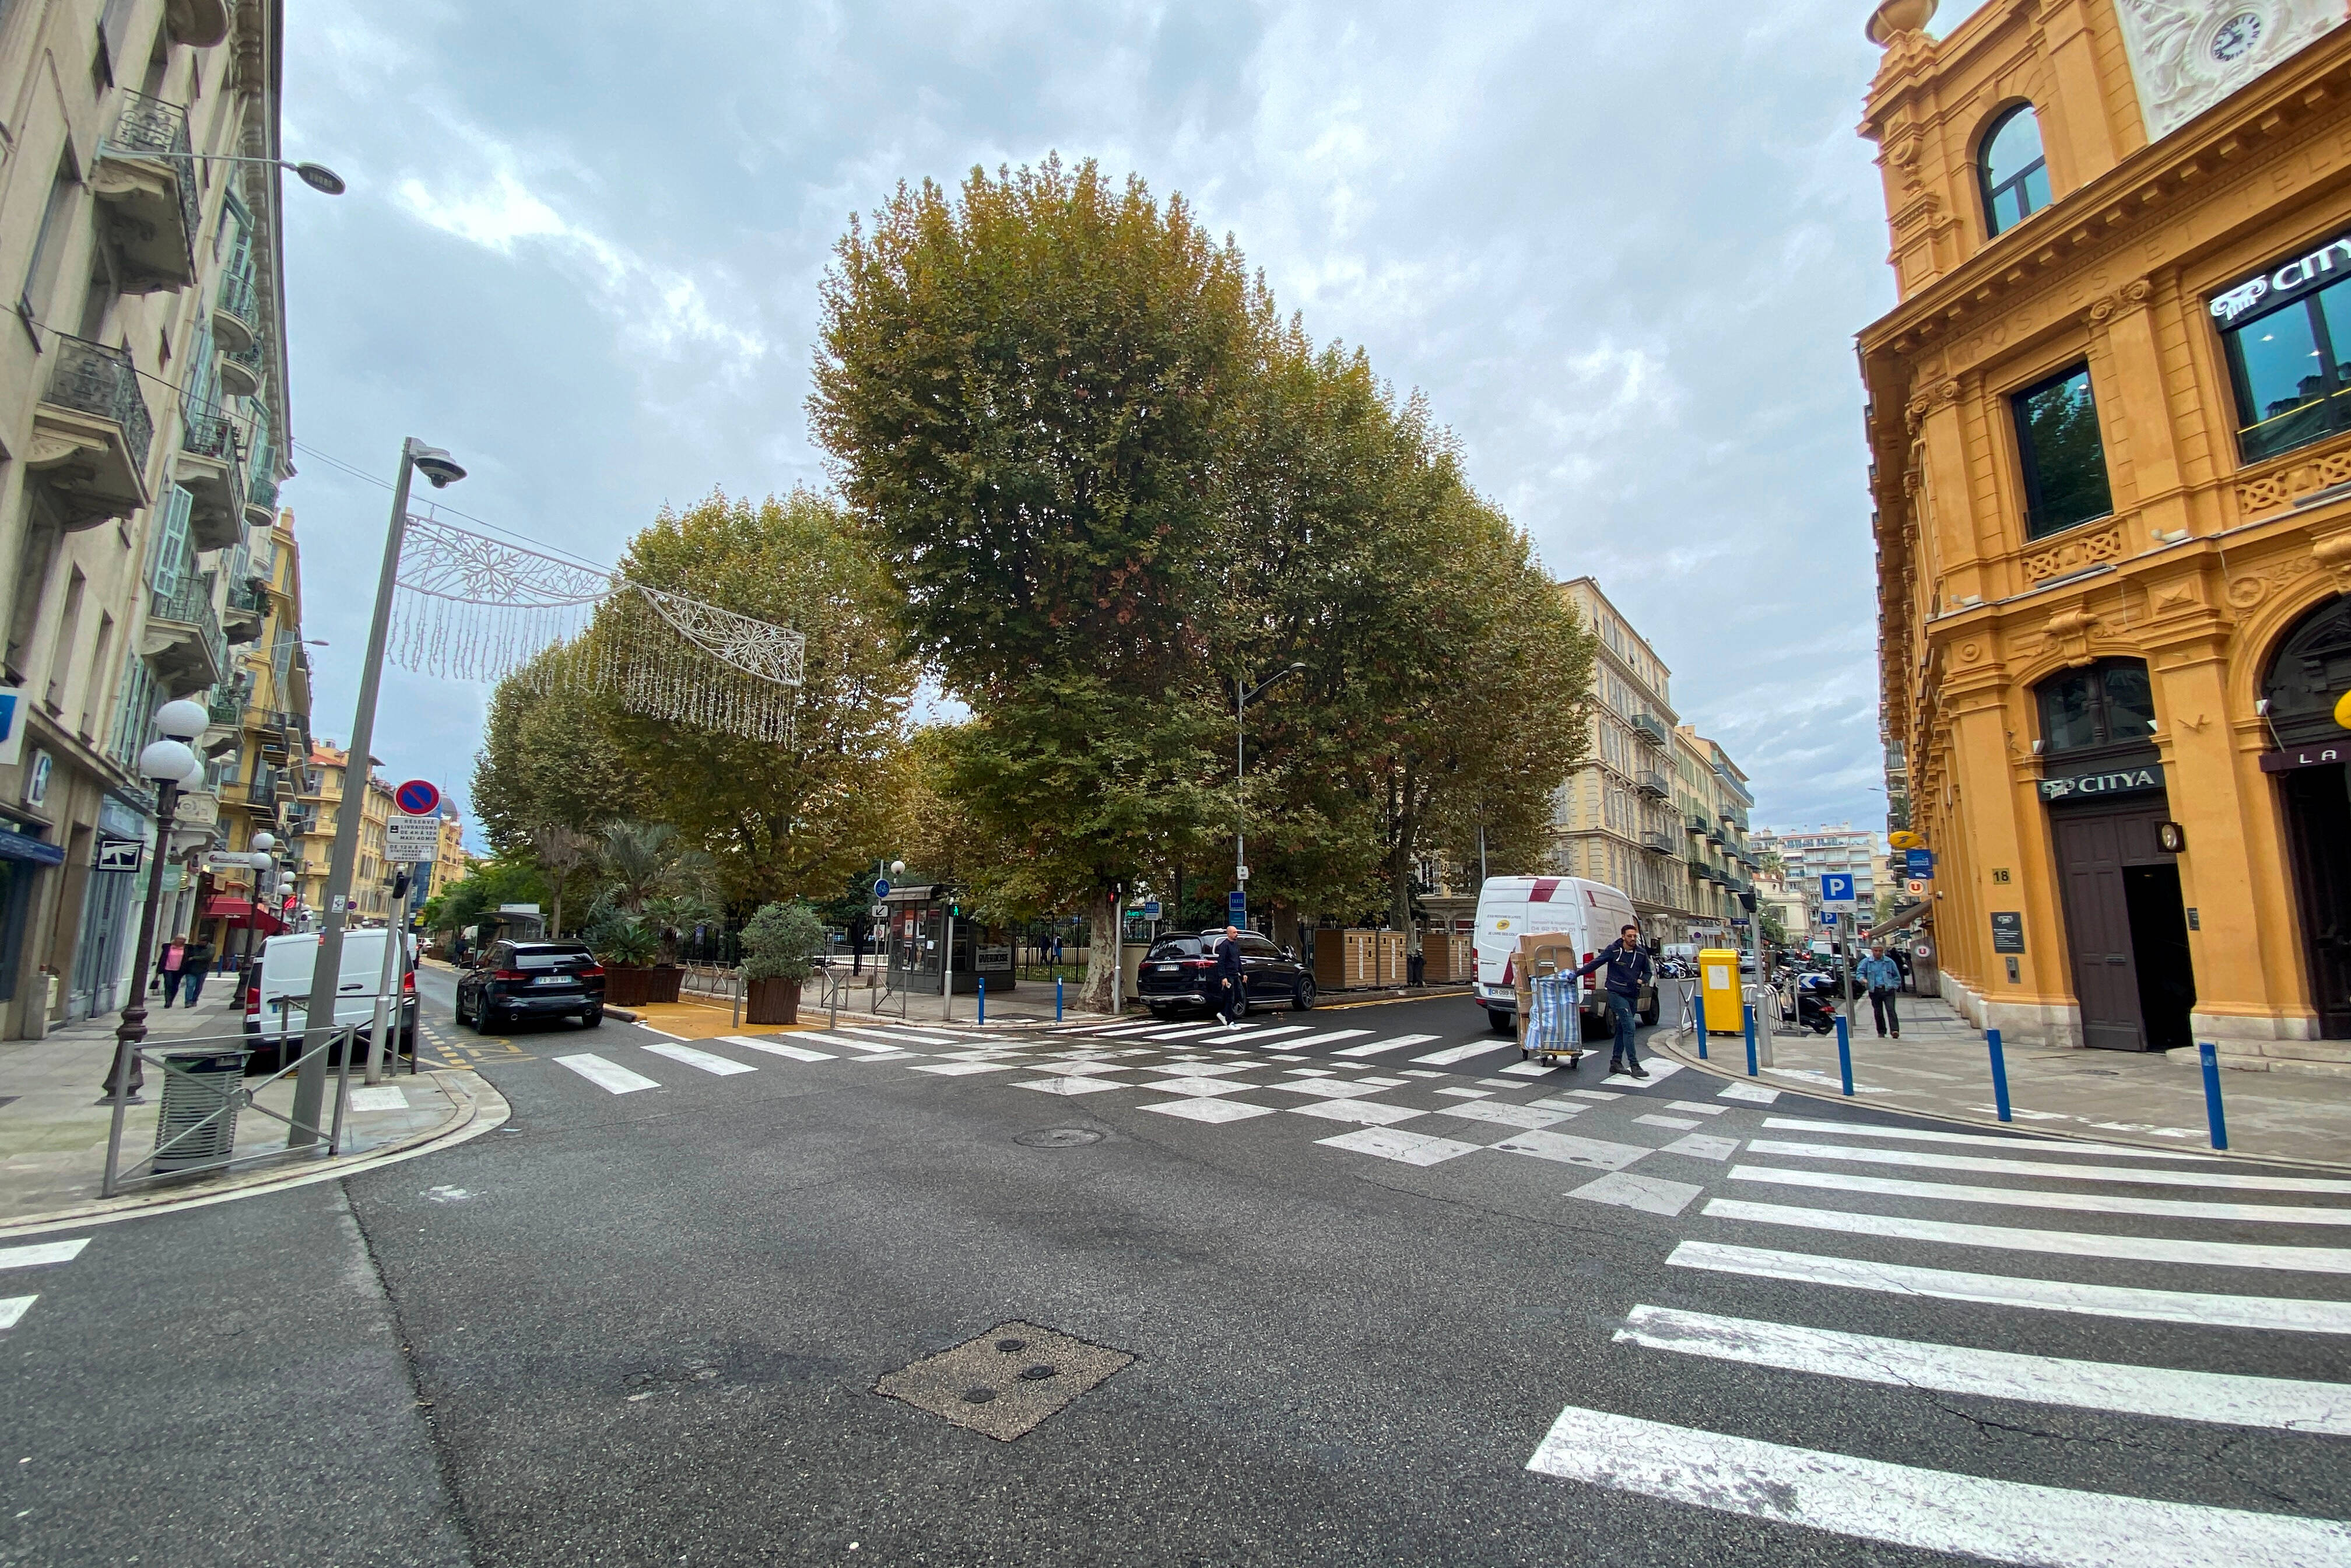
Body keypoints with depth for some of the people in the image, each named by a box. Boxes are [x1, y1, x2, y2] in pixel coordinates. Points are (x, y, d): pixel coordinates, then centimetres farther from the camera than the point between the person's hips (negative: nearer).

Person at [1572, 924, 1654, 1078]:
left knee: (1623, 1029, 11)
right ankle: (1634, 1065, -13)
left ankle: (1616, 1063, 21)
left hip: (1633, 996, 5)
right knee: (1629, 1027, -15)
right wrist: (1576, 974, -5)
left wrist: (1641, 980, -5)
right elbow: (1595, 964, -3)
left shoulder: (1641, 953, 3)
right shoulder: (1613, 950, -9)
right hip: (1617, 994, -5)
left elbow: (1648, 971, 17)